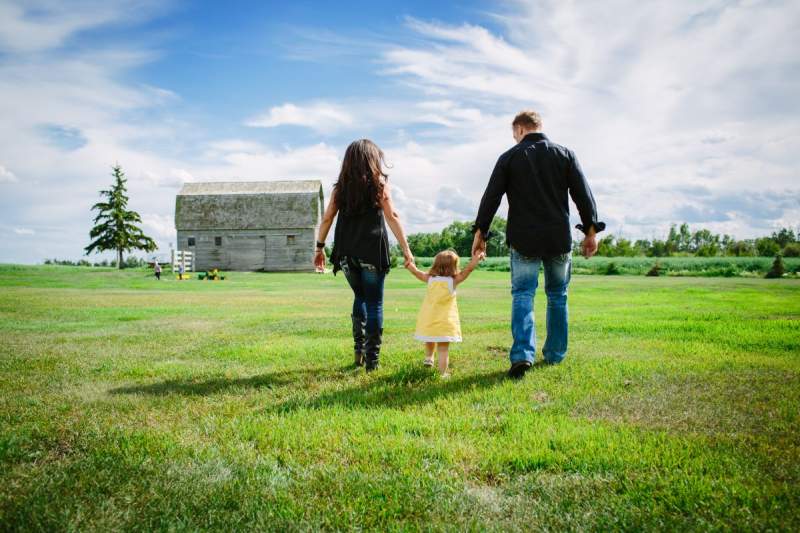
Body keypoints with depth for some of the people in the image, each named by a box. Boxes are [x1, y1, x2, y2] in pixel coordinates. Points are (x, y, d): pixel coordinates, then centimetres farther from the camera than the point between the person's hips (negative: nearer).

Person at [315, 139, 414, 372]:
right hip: (372, 252, -3)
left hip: (346, 254, 3)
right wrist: (406, 248, -4)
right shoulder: (380, 183, 2)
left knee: (360, 296, 23)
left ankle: (359, 349, 15)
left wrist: (319, 248, 13)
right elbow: (392, 217, -4)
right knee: (374, 303, 5)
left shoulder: (341, 186, 9)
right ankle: (371, 359, 4)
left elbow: (327, 218, 7)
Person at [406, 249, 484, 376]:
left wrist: (408, 263, 28)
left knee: (430, 340, 31)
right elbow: (468, 269, -7)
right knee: (443, 349, -2)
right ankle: (442, 374, -4)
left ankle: (428, 358, 50)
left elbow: (416, 272, 13)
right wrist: (477, 257, 2)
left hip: (427, 321, 4)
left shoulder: (430, 278, 2)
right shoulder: (453, 281, -7)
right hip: (444, 322, -4)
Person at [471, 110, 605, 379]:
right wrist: (591, 230, 5)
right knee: (557, 295, 14)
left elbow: (491, 197, -1)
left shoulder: (509, 157, 3)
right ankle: (555, 354, 21)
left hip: (523, 239, -2)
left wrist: (480, 232, 4)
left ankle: (522, 354, -17)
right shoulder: (564, 154, 7)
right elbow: (583, 194, 2)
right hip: (559, 239, 2)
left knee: (522, 294, 1)